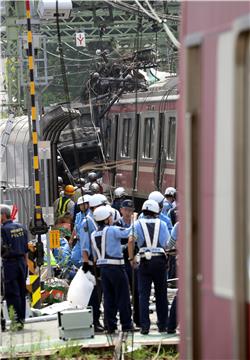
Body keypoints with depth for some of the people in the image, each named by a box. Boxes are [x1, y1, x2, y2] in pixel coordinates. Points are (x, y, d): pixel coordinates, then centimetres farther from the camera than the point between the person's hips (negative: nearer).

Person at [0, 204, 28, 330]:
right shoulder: (21, 228, 9)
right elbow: (26, 248, 13)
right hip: (22, 261, 7)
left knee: (12, 293, -4)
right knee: (21, 291, 13)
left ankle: (17, 320, -7)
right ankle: (22, 318, 18)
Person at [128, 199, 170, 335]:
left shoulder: (138, 223, 6)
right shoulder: (161, 224, 8)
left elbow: (131, 240, -9)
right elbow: (167, 243, 5)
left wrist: (131, 258, -2)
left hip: (145, 261, -1)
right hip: (160, 260, 1)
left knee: (143, 294, 0)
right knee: (161, 294, 11)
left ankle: (144, 326, -7)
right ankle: (162, 325, 15)